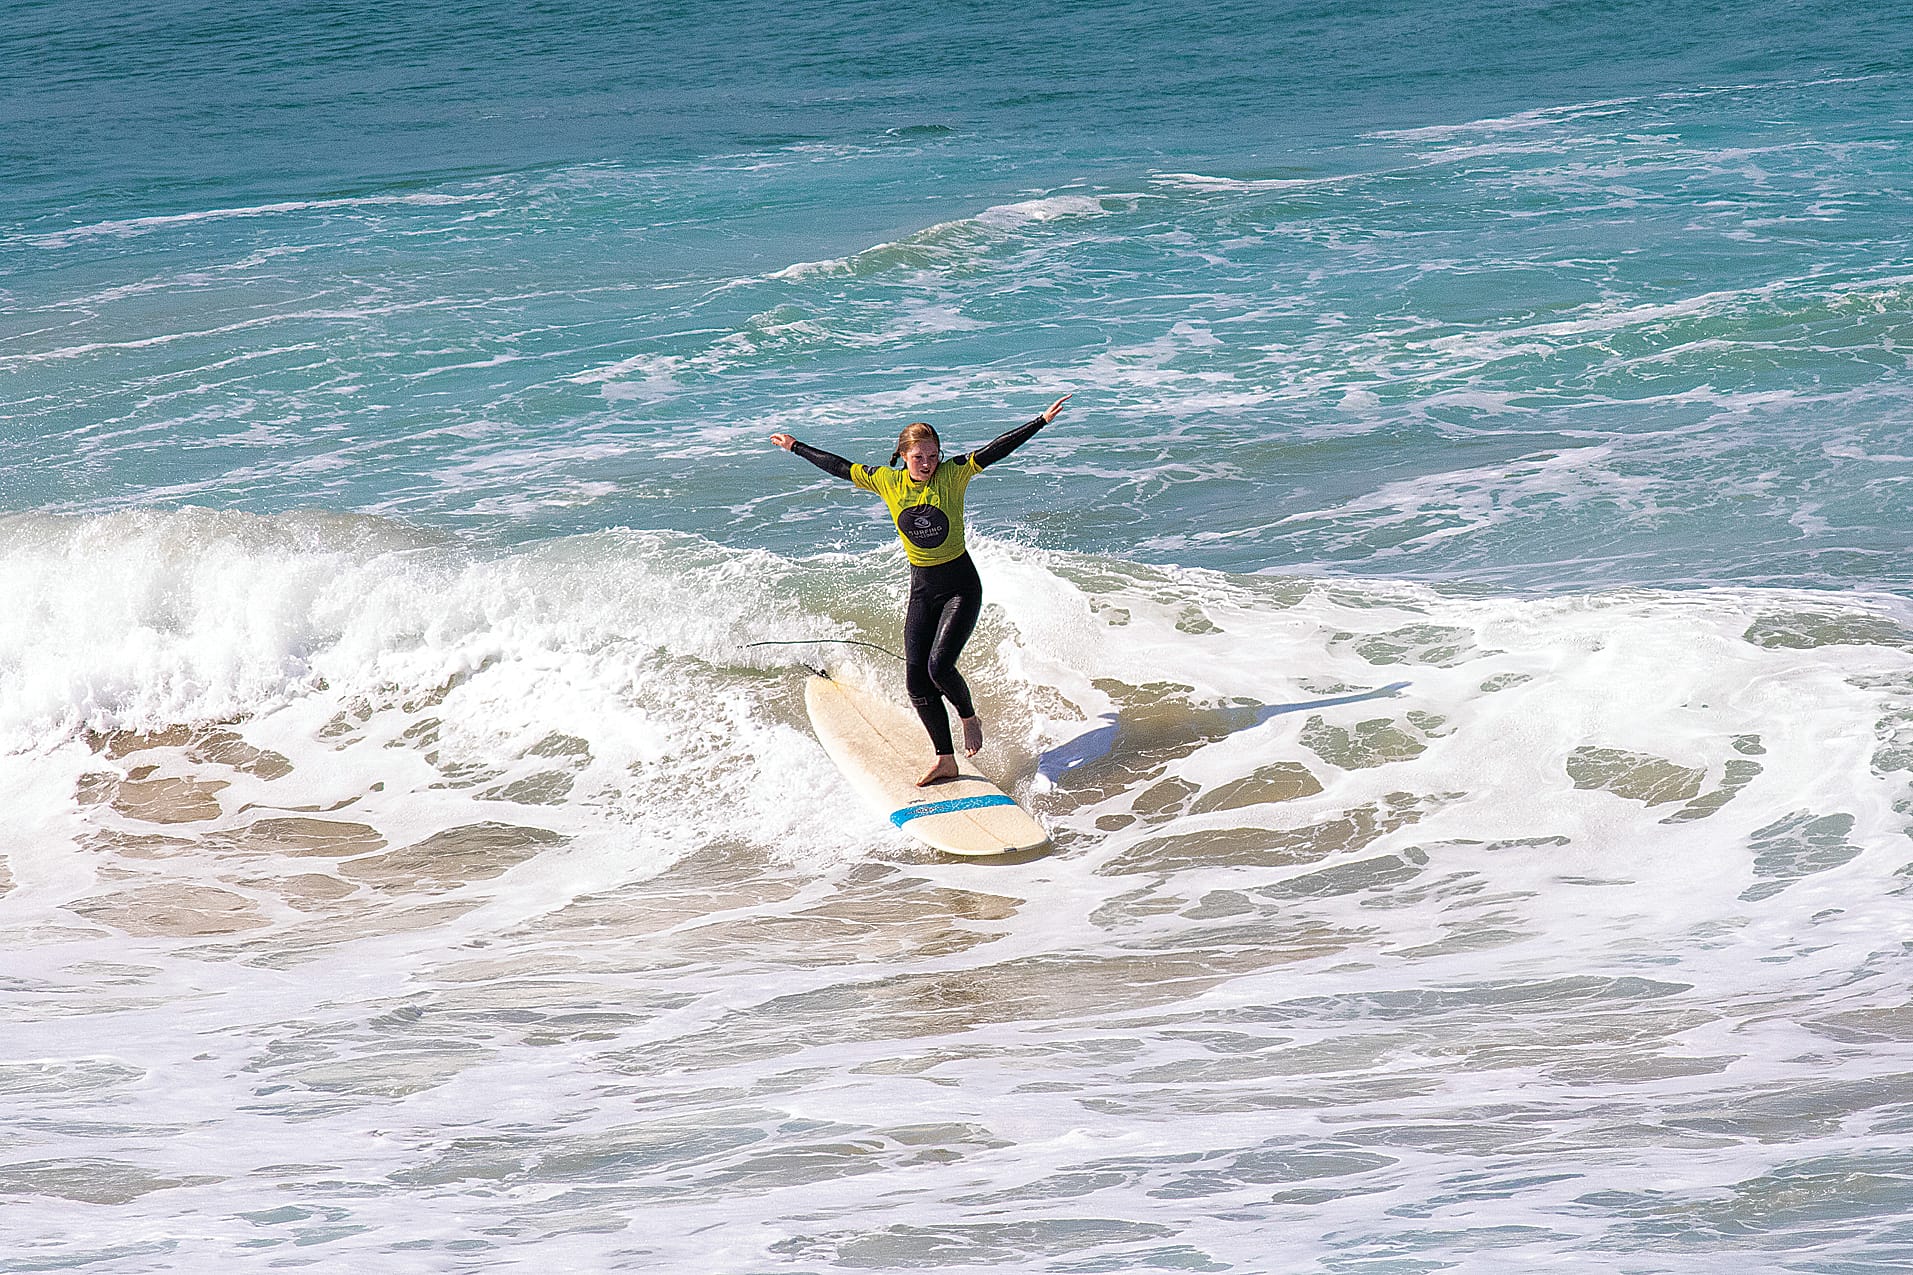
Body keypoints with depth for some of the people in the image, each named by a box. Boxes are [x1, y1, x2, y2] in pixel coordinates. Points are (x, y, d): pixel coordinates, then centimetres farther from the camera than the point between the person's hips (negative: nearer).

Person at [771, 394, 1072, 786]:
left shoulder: (952, 475, -11)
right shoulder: (887, 481, -2)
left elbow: (995, 450, -17)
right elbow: (838, 467, 10)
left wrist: (1042, 420, -23)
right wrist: (796, 447, 17)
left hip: (960, 587, -4)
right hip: (922, 591, 4)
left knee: (939, 666, -19)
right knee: (916, 679, -2)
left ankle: (969, 717, 12)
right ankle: (946, 760, 7)